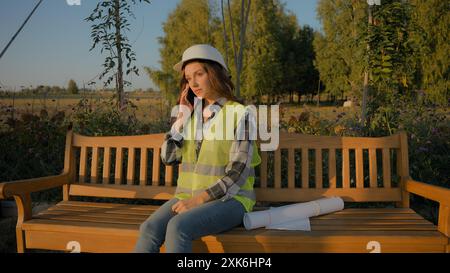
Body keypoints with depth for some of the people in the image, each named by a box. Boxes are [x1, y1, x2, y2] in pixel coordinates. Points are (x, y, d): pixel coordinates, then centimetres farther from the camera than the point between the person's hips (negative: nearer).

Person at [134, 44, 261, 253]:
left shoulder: (240, 114, -6)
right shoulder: (192, 114, 11)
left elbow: (237, 174, -11)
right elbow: (168, 157, 4)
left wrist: (198, 200, -17)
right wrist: (182, 116, 0)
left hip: (228, 199, -4)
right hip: (188, 196, 5)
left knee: (178, 227, -32)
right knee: (149, 229, -22)